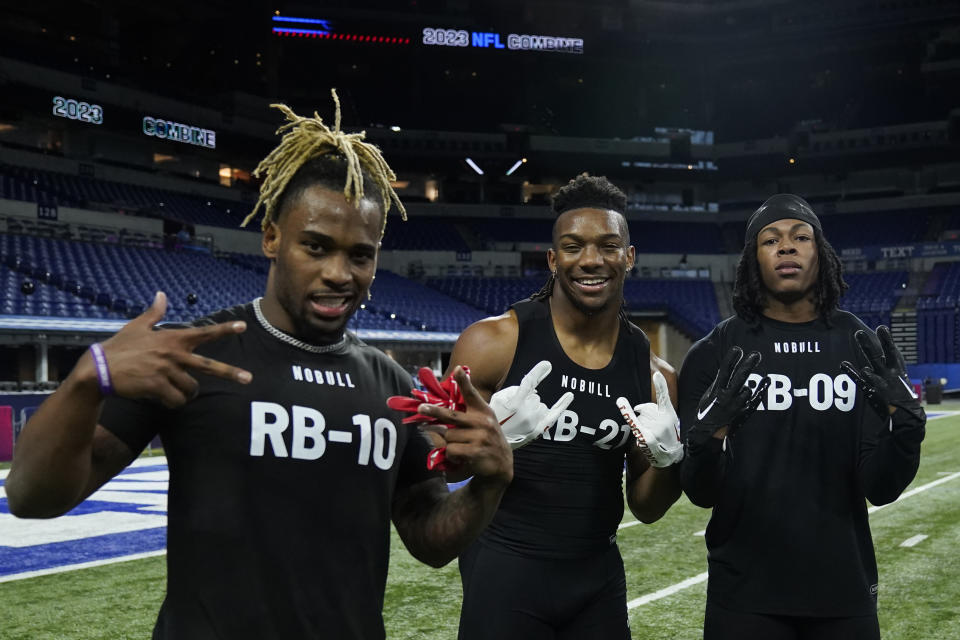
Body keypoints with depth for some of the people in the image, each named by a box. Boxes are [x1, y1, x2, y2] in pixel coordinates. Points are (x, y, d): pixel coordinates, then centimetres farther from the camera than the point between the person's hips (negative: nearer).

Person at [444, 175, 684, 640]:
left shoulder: (653, 374, 1)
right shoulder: (494, 344, -11)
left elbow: (646, 509, 9)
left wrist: (667, 459, -11)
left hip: (600, 579, 4)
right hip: (505, 572, -4)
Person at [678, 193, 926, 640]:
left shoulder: (864, 350, 0)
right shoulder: (715, 354, -5)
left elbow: (880, 490, -3)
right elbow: (702, 494, -7)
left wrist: (905, 425, -20)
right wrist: (708, 439, -26)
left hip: (844, 592, 2)